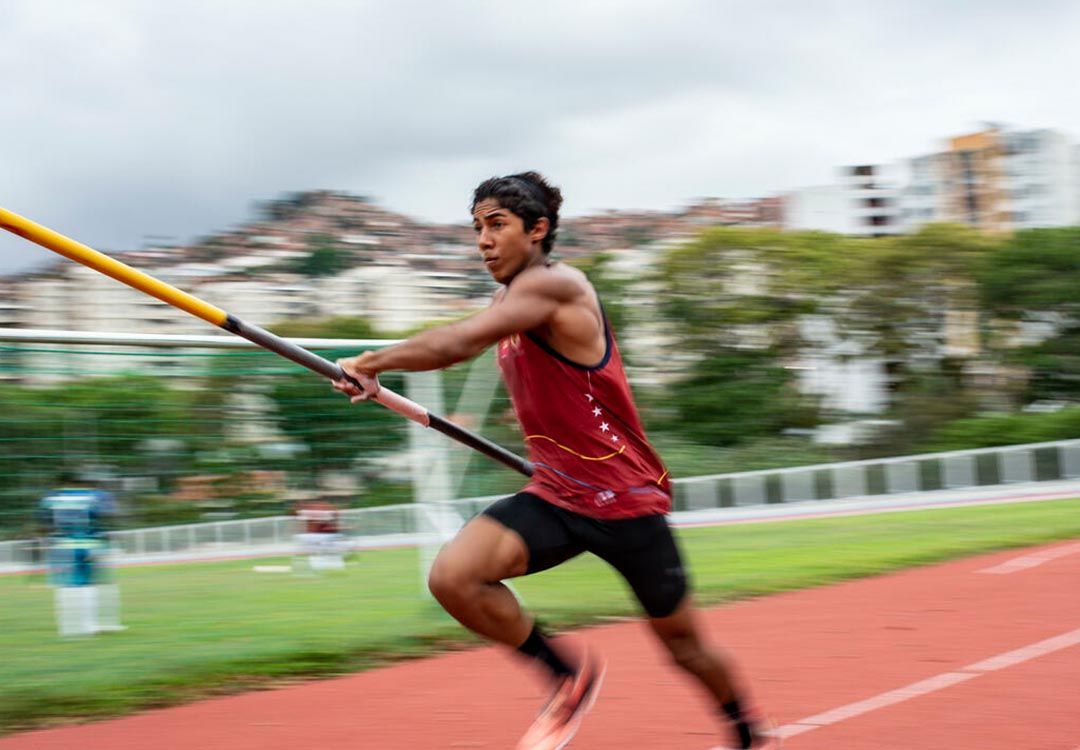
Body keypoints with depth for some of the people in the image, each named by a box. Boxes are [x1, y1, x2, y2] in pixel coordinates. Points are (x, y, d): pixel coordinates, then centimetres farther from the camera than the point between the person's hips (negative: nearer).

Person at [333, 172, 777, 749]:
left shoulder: (554, 285, -19)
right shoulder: (507, 301, 8)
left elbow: (457, 343, -29)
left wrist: (371, 363, -21)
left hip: (625, 499, -7)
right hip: (553, 497, 7)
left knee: (683, 643, 9)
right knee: (451, 577, -16)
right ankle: (569, 677, 3)